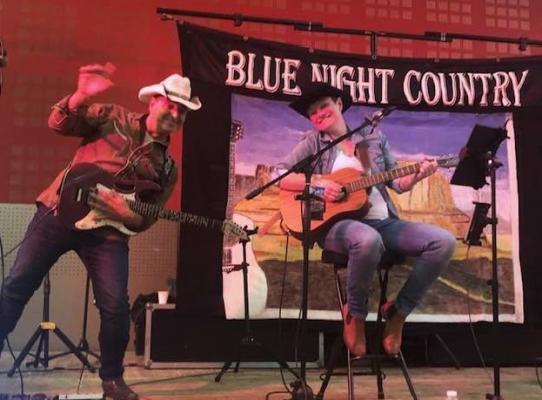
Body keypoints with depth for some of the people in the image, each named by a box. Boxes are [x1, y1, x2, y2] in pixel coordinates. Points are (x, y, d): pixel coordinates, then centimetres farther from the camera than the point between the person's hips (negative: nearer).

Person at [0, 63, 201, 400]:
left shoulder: (167, 167, 10)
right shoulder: (112, 117, 4)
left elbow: (147, 219, 7)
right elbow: (60, 123, -5)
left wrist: (128, 214, -15)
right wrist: (82, 97, -23)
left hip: (107, 231, 2)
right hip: (60, 210, -1)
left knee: (116, 306, -7)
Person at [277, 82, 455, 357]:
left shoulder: (373, 136, 15)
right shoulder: (313, 143, 8)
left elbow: (396, 183, 15)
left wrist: (417, 175, -5)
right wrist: (318, 182, -13)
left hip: (383, 222, 4)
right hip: (337, 223, -4)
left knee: (444, 241, -16)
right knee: (368, 240, -41)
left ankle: (398, 311, -2)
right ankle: (355, 314, -12)